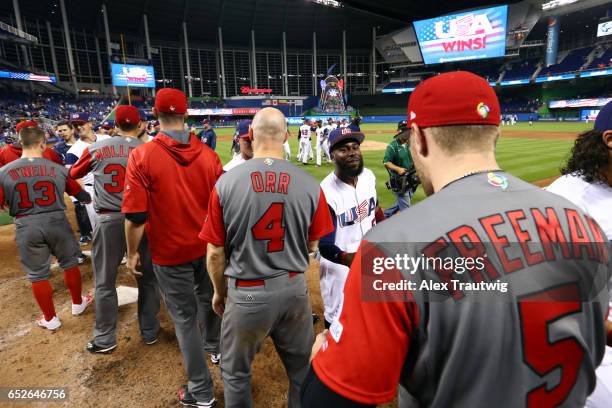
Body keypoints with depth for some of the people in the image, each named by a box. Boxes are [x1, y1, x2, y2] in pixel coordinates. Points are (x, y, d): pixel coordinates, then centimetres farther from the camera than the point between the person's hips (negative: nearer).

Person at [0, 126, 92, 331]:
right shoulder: (58, 169, -5)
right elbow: (82, 195, 6)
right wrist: (91, 198, 28)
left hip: (26, 227, 0)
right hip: (56, 222, 0)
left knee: (37, 275, 15)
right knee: (70, 263, 21)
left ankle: (50, 319, 29)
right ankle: (78, 304, 38)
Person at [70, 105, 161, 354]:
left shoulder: (96, 149, 0)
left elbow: (74, 174, 17)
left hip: (109, 221, 0)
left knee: (105, 282, 14)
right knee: (147, 278, 15)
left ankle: (105, 339, 26)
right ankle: (149, 331, 28)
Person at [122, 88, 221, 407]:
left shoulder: (142, 156, -17)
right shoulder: (207, 154, -8)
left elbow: (135, 216, -16)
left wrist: (132, 253, 1)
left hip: (170, 252, -3)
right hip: (207, 246, 4)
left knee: (184, 317, 9)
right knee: (209, 299, 26)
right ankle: (216, 347, 52)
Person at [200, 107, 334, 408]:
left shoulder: (226, 183, -13)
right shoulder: (310, 185, -10)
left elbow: (215, 252, -6)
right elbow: (312, 247, 1)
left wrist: (219, 292, 11)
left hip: (246, 293, -1)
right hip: (294, 290, 2)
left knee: (235, 374, 23)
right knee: (302, 369, 24)